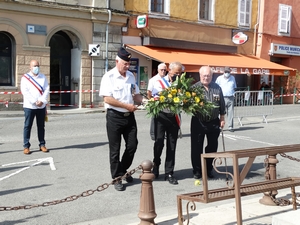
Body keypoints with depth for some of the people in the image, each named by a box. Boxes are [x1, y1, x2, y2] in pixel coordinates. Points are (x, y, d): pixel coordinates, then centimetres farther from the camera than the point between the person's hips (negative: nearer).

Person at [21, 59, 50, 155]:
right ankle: (26, 146, 4)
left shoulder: (43, 77, 10)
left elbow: (46, 89, 3)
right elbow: (24, 91, -10)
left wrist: (42, 100, -11)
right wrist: (34, 102, -15)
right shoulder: (25, 77, -1)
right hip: (29, 106, -3)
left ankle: (42, 145, 16)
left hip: (41, 106, 3)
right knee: (27, 126, -1)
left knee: (41, 126, 9)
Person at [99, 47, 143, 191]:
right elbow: (107, 99, -18)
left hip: (129, 116, 6)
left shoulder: (131, 76, 9)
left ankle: (123, 170, 32)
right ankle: (117, 178, 16)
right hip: (114, 116, -6)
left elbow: (136, 95, 16)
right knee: (115, 149, 4)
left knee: (132, 145, 10)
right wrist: (127, 105, -18)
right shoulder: (109, 77, -10)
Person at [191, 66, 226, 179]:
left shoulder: (217, 88, 6)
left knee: (212, 147, 10)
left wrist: (222, 119, 10)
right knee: (196, 147, 2)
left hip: (213, 122, 3)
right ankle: (197, 171, 15)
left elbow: (222, 105, 11)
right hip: (198, 122, -2)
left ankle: (209, 169, 26)